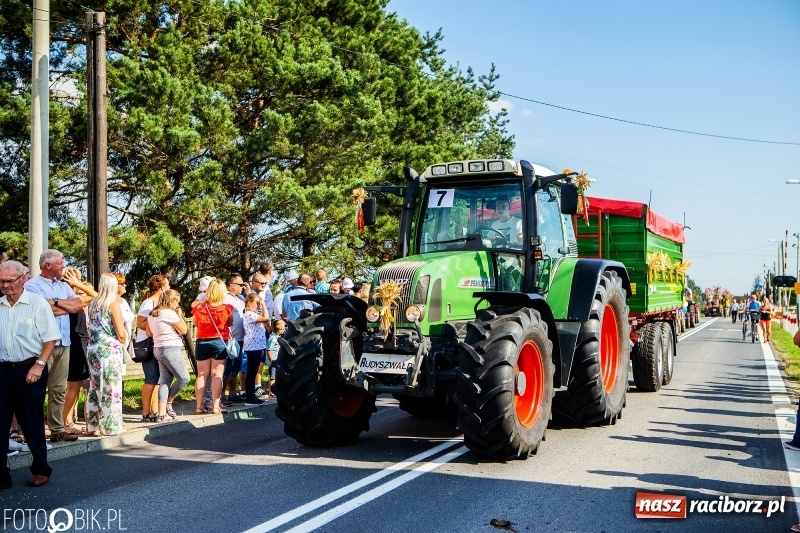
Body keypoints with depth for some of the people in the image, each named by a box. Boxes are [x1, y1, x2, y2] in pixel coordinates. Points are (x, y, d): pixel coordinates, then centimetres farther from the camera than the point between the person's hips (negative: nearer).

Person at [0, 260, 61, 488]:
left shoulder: (37, 303, -5)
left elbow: (51, 338, -7)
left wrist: (39, 365, -16)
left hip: (30, 370, -4)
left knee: (32, 422, 5)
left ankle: (40, 470, 19)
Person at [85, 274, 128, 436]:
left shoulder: (92, 304, 8)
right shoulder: (113, 305, -10)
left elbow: (91, 328, 15)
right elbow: (121, 333, -12)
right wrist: (123, 343, 6)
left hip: (94, 350, 6)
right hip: (110, 350, -6)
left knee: (94, 388, 12)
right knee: (111, 389, -1)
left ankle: (92, 425, 18)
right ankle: (111, 426, 2)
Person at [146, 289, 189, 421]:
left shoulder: (152, 314, 13)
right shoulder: (170, 313, -13)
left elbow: (149, 333, 17)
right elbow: (184, 330, -7)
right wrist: (179, 315, 1)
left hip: (158, 349, 9)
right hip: (171, 350, -9)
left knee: (165, 381, 8)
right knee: (184, 378, -1)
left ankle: (161, 413, 4)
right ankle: (168, 403, 9)